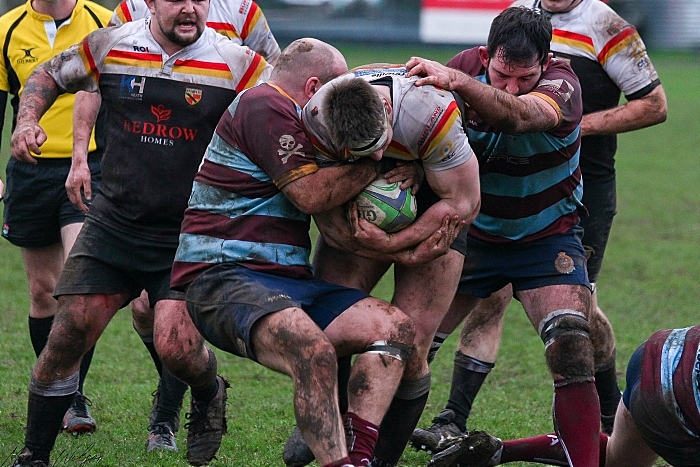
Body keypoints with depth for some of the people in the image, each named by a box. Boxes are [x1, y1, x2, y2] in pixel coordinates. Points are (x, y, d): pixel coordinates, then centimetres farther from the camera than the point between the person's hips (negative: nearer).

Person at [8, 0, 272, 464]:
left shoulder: (238, 64, -8)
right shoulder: (110, 46, 0)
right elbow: (48, 75, 16)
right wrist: (27, 120, -1)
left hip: (189, 236, -2)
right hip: (113, 226, 2)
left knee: (176, 345, -17)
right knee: (68, 334, -3)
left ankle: (210, 396, 21)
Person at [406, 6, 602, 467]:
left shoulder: (562, 85, -26)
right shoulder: (469, 66, -15)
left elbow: (517, 115, -47)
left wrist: (458, 82, -64)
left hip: (547, 236, -3)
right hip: (472, 233, 3)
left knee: (570, 345, -21)